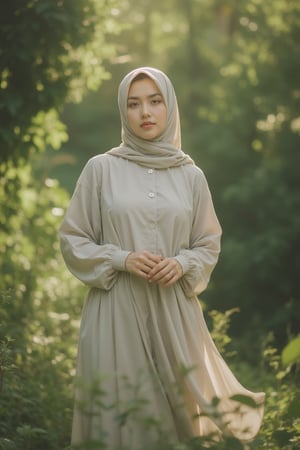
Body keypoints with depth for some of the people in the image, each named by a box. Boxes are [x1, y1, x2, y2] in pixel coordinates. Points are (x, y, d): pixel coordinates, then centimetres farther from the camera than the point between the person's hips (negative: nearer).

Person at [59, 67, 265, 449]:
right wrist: (122, 260, -12)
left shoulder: (191, 176, 7)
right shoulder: (101, 169, 1)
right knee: (119, 412, -2)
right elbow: (72, 240, 3)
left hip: (174, 313, 2)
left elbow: (209, 245, 13)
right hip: (117, 312, -2)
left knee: (175, 414, 4)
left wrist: (182, 265, -8)